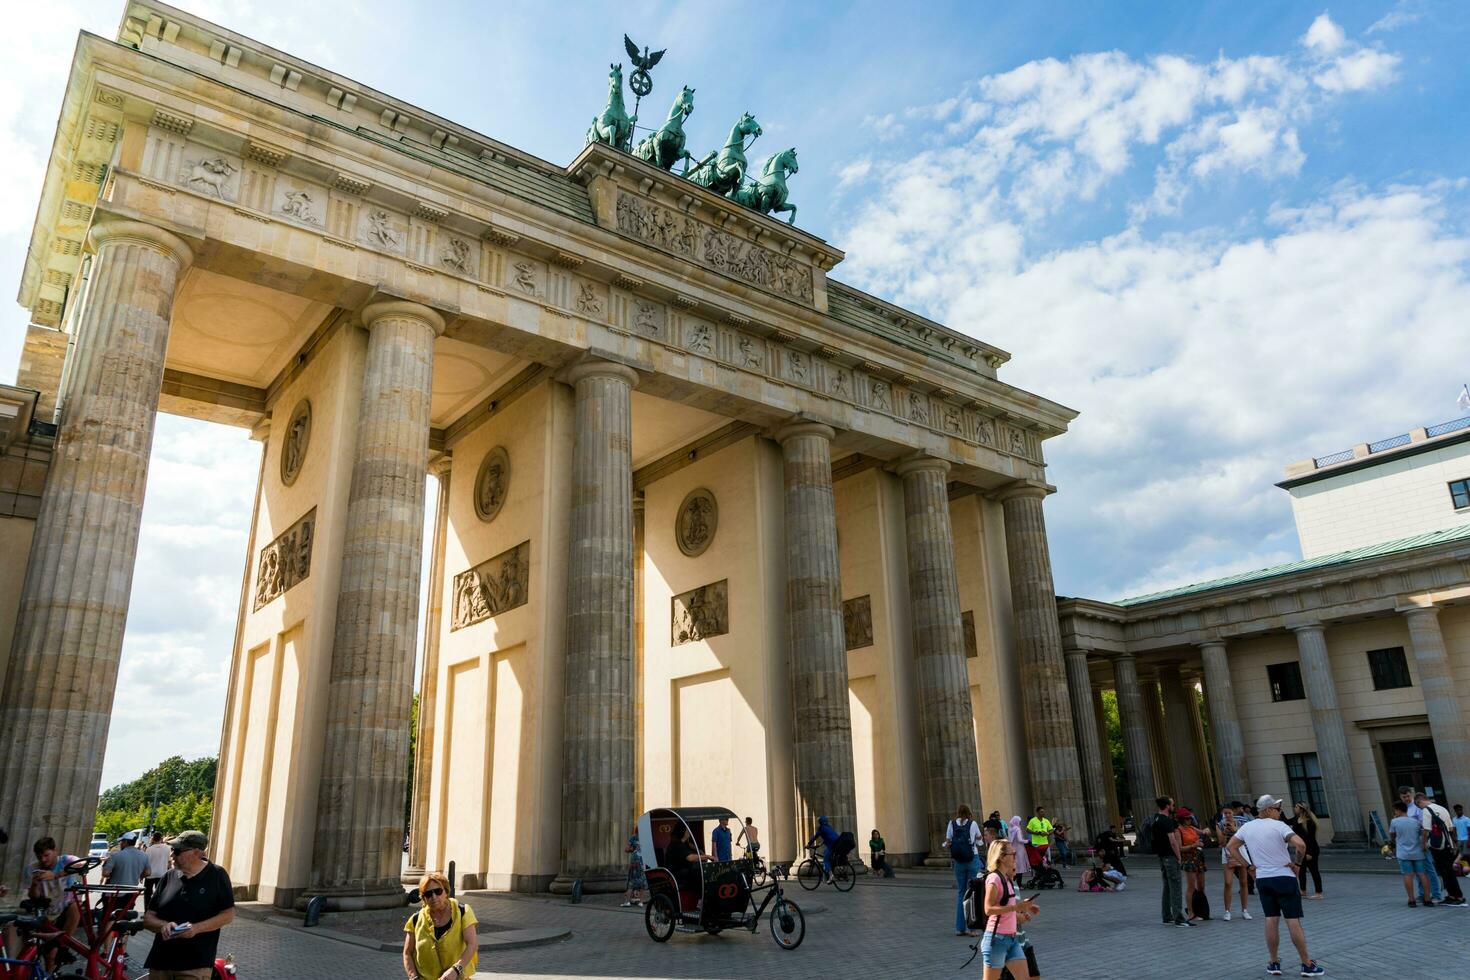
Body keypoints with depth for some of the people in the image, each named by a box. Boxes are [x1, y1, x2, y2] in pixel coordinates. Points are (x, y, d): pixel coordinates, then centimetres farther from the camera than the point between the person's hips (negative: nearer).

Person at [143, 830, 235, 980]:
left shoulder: (216, 876, -3)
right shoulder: (169, 877, 10)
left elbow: (228, 915, -3)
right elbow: (148, 918, 11)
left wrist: (197, 928, -17)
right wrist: (164, 925, -11)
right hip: (160, 963, 5)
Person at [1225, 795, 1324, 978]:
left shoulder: (1247, 827, 6)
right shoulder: (1278, 826, -12)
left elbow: (1231, 846, 13)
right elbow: (1300, 844, -26)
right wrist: (1297, 863, -11)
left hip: (1262, 879, 5)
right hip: (1284, 877, -5)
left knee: (1271, 920, 10)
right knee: (1293, 921, 0)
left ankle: (1274, 964, 14)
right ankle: (1307, 965, 7)